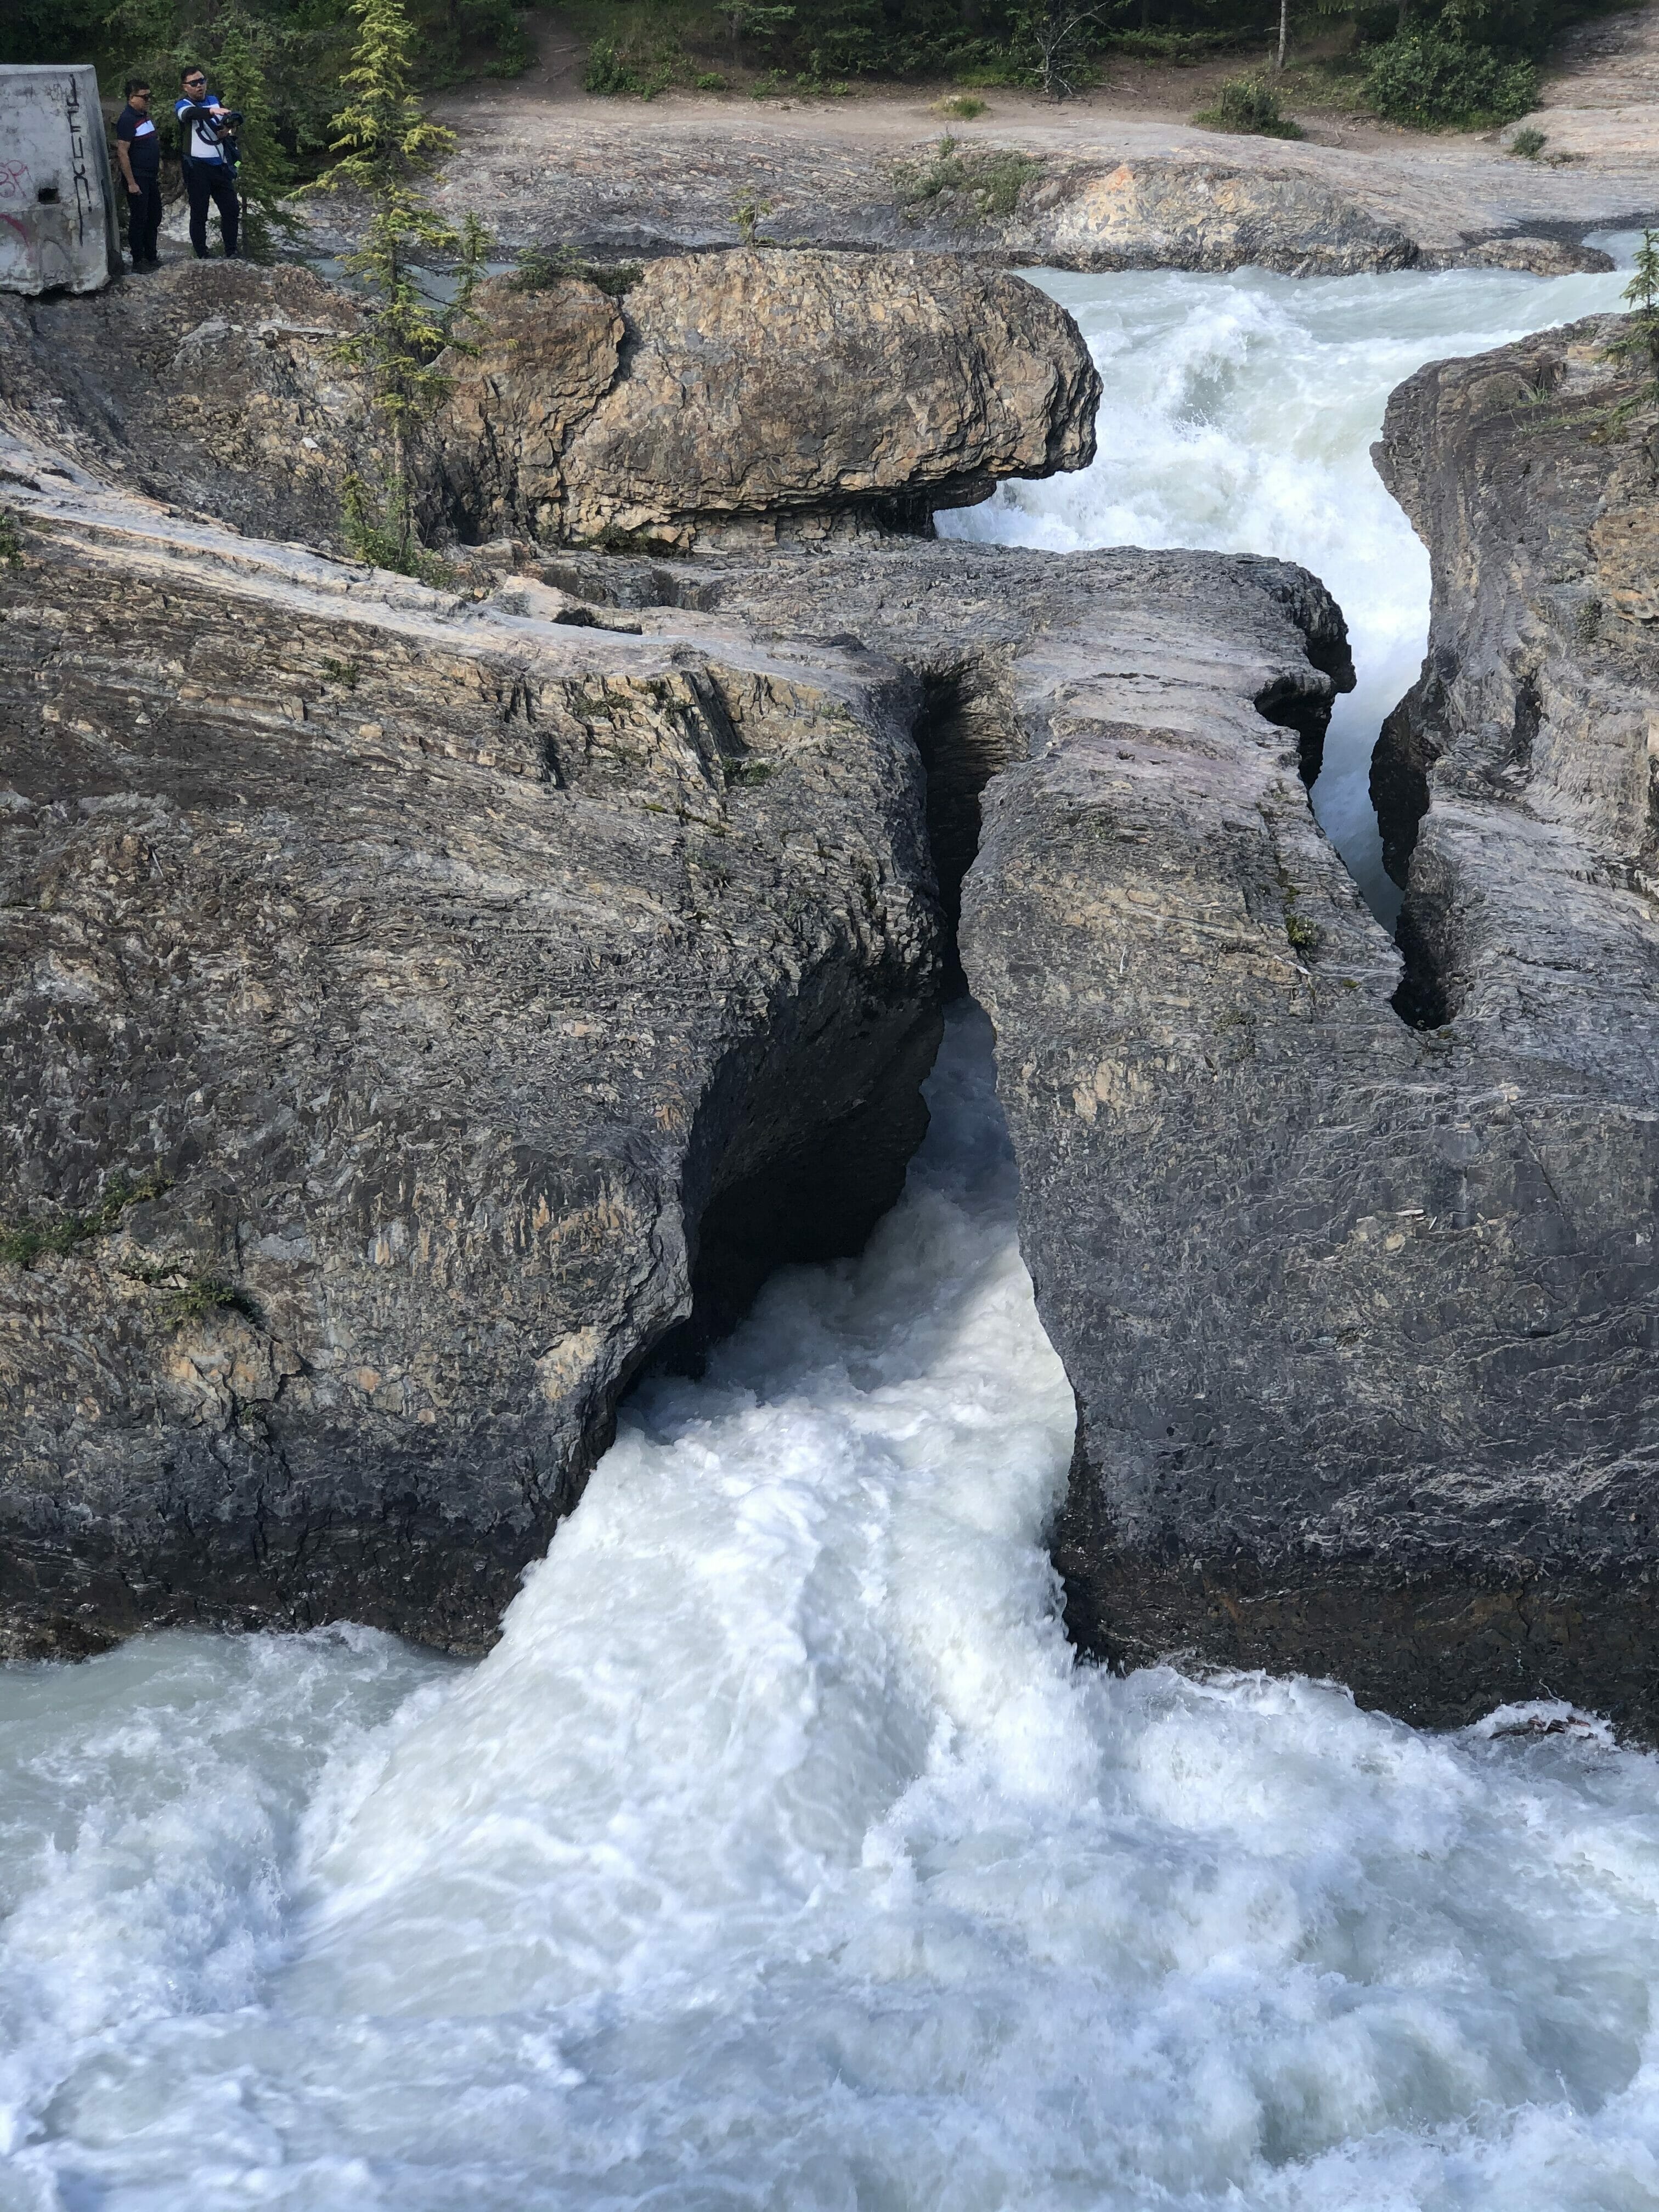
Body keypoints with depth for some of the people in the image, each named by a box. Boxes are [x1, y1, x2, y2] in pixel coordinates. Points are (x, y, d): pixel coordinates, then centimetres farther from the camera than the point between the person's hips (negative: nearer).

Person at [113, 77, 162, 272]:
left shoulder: (146, 116, 12)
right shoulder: (127, 120, -16)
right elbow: (122, 153, -20)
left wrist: (158, 173, 20)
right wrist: (131, 183, -21)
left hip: (151, 177, 9)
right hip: (138, 178, -9)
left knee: (154, 218, 14)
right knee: (139, 220, -3)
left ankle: (151, 257, 23)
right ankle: (138, 260, 4)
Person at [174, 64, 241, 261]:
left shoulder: (214, 100, 14)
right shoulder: (182, 105, -4)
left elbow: (226, 125, 26)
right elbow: (191, 113, -29)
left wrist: (228, 130, 0)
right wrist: (212, 112, -49)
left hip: (220, 166, 5)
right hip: (197, 168, -5)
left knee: (232, 209, 4)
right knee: (199, 214, -2)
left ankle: (231, 255, 12)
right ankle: (202, 257, 3)